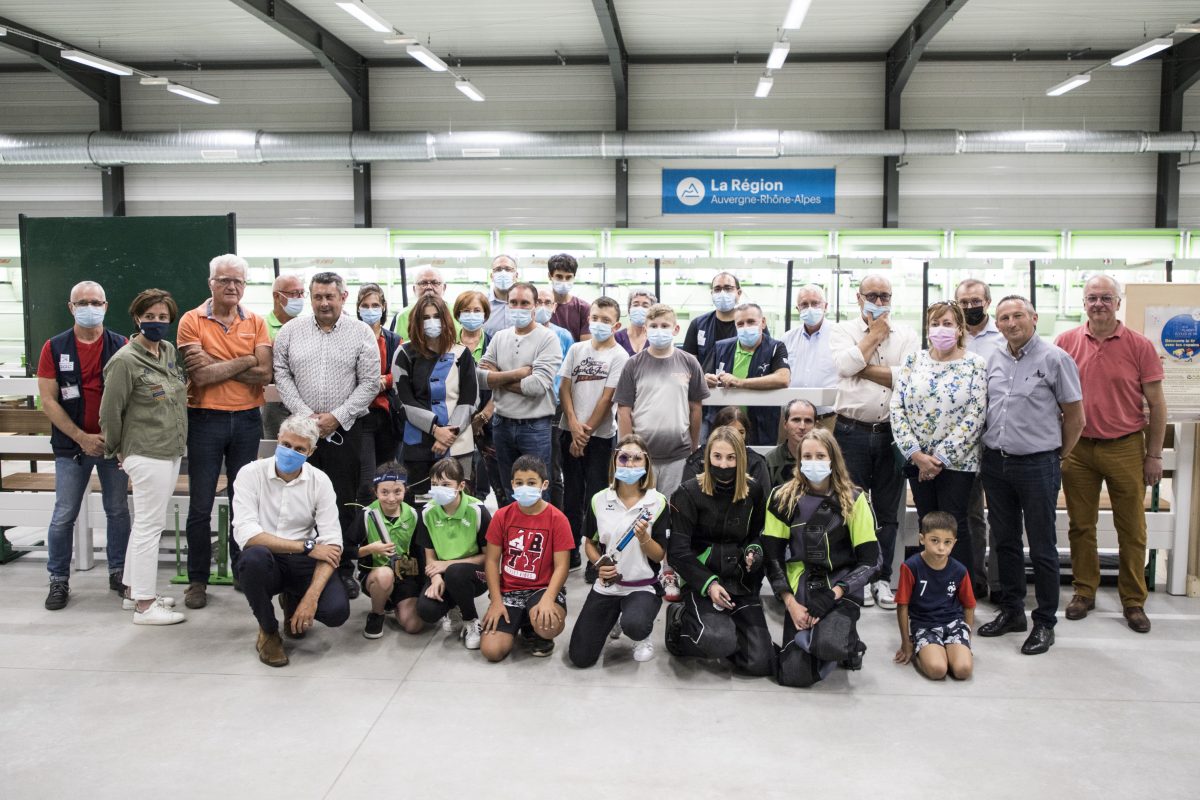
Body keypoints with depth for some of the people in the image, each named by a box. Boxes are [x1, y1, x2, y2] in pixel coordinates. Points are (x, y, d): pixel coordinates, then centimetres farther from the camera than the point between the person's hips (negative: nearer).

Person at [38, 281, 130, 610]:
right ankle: (59, 580, 15)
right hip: (71, 446, -1)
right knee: (64, 516, 3)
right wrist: (82, 438, -11)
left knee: (118, 511, 9)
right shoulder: (55, 347, -1)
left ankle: (118, 572, 22)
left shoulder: (120, 346, 0)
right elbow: (48, 401, -4)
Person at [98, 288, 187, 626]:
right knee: (149, 526, -4)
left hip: (171, 451, 8)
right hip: (147, 454, -8)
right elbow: (110, 411, -9)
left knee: (145, 523, 16)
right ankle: (144, 604, 4)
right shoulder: (125, 360, -14)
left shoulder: (170, 351, 9)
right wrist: (116, 450, 0)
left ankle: (134, 588, 28)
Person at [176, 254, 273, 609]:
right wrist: (245, 361, -10)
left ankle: (243, 571, 24)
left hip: (247, 419, 3)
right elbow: (200, 376, -15)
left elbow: (264, 375, -8)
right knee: (200, 506, 5)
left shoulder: (255, 322, 4)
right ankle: (197, 580, 15)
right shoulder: (192, 321, -4)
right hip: (205, 419, -2)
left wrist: (216, 365, -14)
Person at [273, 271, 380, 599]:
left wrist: (336, 417, -9)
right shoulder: (291, 332, 7)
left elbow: (369, 383, -3)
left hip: (344, 429, -1)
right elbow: (282, 375, 5)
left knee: (344, 503, 2)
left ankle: (343, 569, 12)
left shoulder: (361, 333, 1)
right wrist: (304, 413, -7)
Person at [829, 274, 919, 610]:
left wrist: (863, 368, -8)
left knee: (888, 511, 7)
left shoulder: (906, 334, 8)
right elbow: (844, 365, -15)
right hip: (852, 430, -1)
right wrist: (875, 334, -4)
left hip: (892, 431, 1)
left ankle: (882, 578, 17)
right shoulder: (843, 330, 6)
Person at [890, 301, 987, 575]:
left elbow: (974, 416, -10)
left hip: (957, 461, -3)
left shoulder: (974, 365, -3)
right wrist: (916, 453, -10)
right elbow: (897, 407, 0)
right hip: (918, 459, 3)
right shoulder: (914, 360, 6)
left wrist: (941, 457, -13)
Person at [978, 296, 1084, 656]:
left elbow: (1075, 416, -2)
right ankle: (1011, 612, 27)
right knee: (1005, 542, 14)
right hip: (995, 462, 6)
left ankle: (1045, 623, 14)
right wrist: (993, 450, 11)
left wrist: (1058, 456, 2)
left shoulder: (1054, 359, -7)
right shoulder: (994, 360, 9)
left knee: (1042, 548, 3)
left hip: (1036, 464, -5)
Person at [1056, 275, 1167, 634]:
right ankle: (1084, 592, 24)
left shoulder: (1139, 345, -3)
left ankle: (1133, 601, 19)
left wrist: (1154, 455, -1)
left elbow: (1156, 404, 1)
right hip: (1077, 448, 1)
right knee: (1080, 526, 10)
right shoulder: (1067, 342, 1)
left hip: (1125, 448, -1)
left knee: (1132, 529, 6)